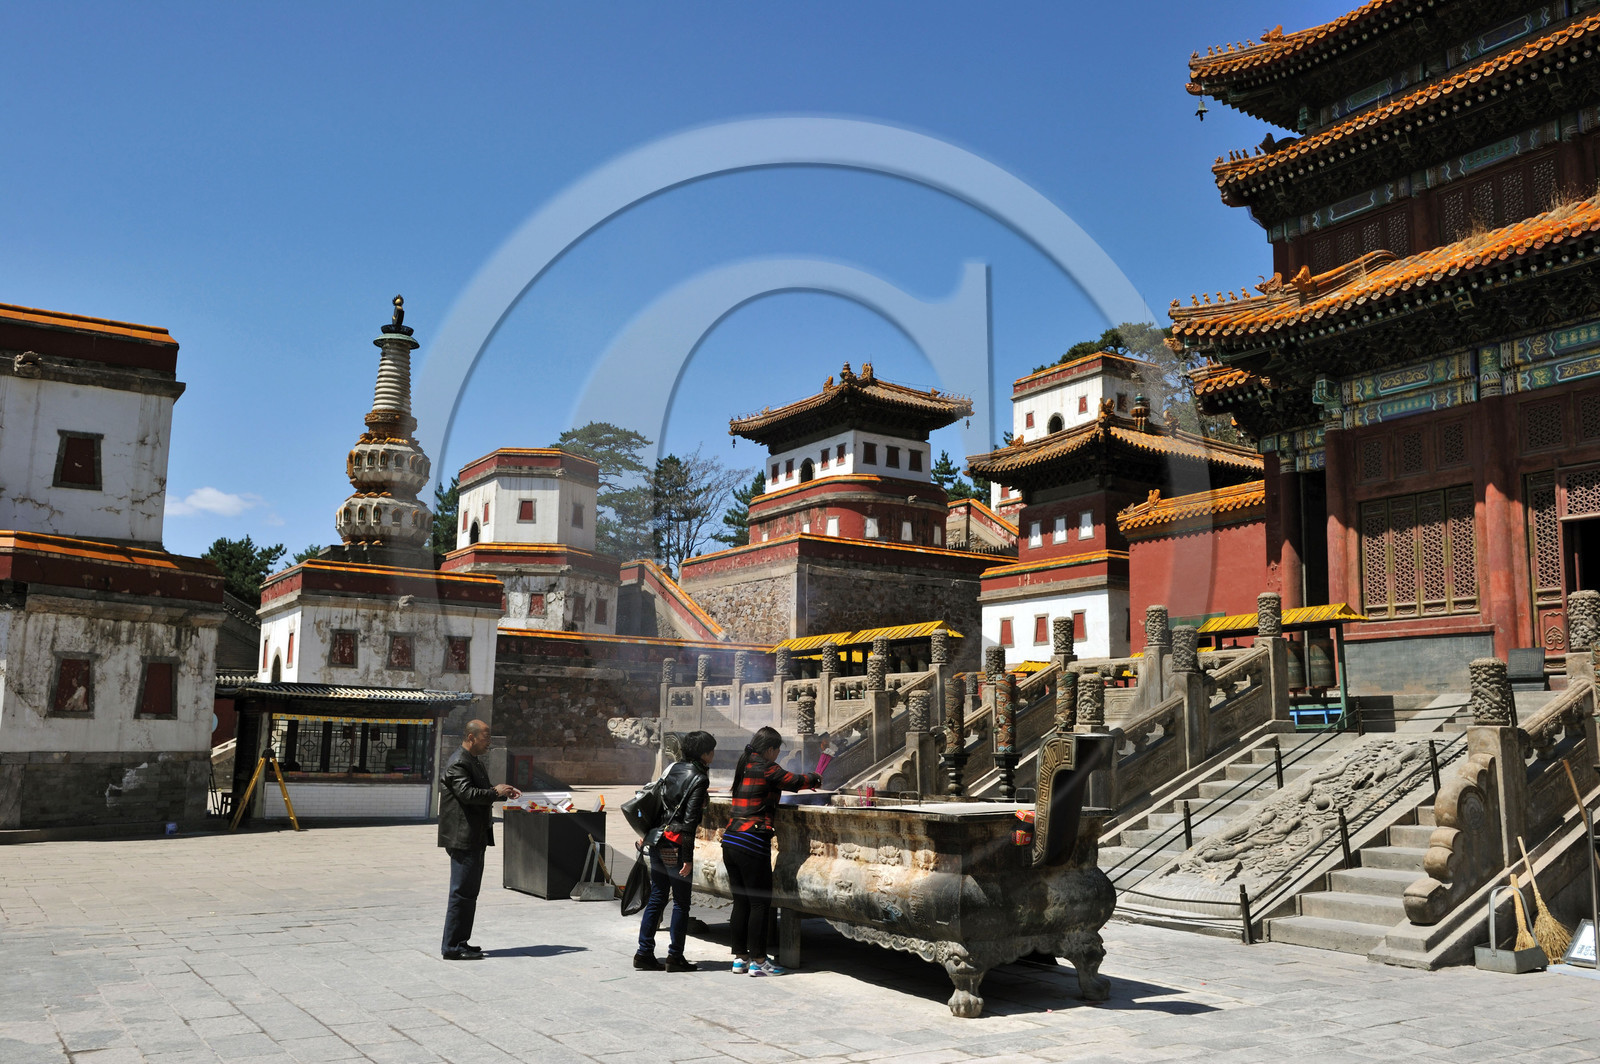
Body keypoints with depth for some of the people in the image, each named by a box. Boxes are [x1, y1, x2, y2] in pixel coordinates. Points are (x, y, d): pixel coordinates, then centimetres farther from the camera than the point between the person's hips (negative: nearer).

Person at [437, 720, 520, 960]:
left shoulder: (475, 761, 18)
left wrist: (504, 790, 11)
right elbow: (467, 793, -27)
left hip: (475, 837, 11)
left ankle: (460, 941, 23)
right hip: (463, 838, -11)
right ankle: (452, 947, 0)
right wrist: (495, 792, -17)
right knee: (462, 891, -7)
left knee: (469, 891, 15)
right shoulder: (458, 764, -15)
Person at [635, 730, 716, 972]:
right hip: (675, 845, -7)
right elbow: (690, 820, -16)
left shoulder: (675, 768, 9)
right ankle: (675, 957, 10)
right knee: (681, 902, 4)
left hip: (657, 840, 7)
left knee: (656, 898, 13)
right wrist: (688, 858, -15)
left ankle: (644, 953, 15)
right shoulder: (699, 779, -13)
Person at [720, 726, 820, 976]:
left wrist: (805, 781, 22)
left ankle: (740, 957, 19)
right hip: (752, 843, -8)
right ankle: (758, 961, 3)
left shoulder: (744, 766, 14)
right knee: (760, 902, 0)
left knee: (741, 901, 14)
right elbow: (795, 782, -6)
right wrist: (815, 778, 14)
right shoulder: (765, 769, -10)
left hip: (731, 840, 8)